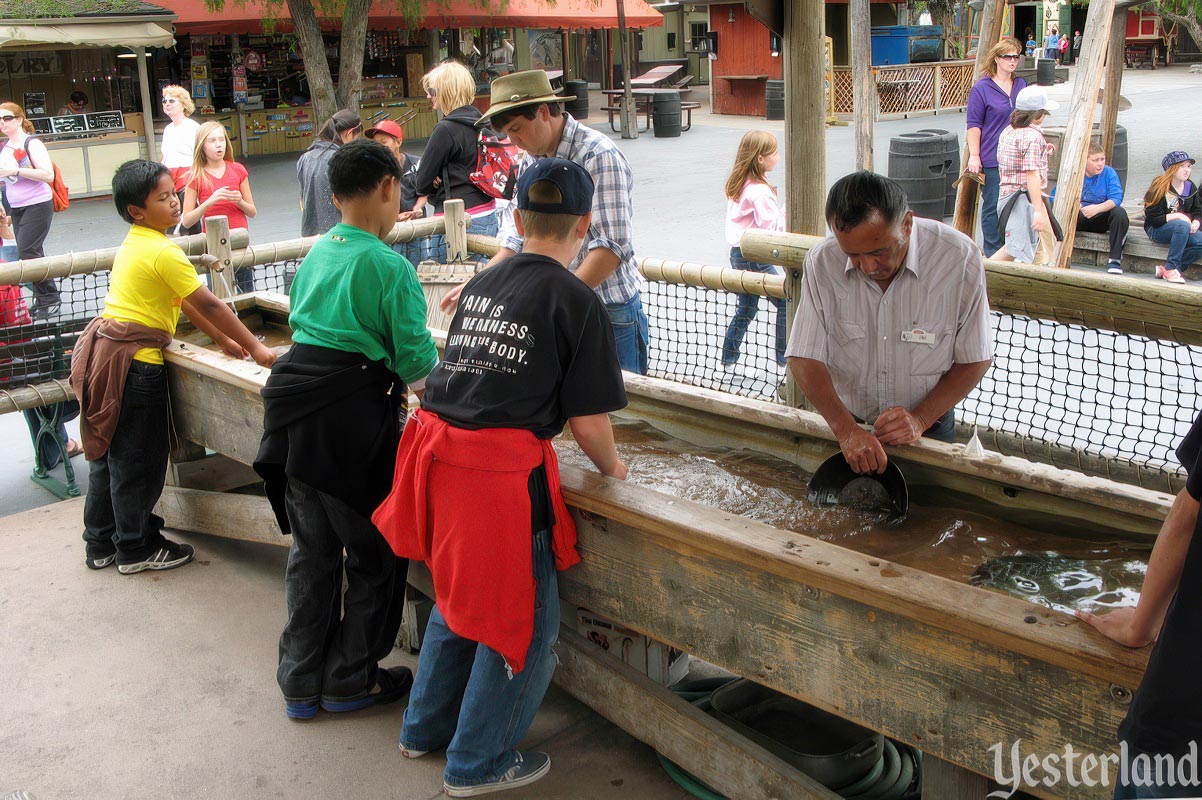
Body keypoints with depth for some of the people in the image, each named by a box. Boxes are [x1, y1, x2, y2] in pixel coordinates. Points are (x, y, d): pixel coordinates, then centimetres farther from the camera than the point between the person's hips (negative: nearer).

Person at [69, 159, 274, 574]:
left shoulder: (134, 244, 13)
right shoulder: (162, 252, -17)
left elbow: (184, 301, 16)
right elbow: (208, 304, -18)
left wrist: (223, 340, 16)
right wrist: (254, 347, -13)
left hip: (104, 350, 10)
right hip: (133, 362, -10)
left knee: (108, 454, 18)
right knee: (137, 460, 4)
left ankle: (101, 544, 30)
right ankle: (136, 550, 17)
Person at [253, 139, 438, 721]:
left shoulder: (315, 255, 9)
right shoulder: (388, 266, -11)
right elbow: (416, 361, -11)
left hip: (297, 410, 7)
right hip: (354, 417, -7)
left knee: (311, 550, 17)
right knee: (373, 554, 11)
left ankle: (300, 683, 27)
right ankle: (350, 681, 22)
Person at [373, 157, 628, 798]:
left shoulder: (481, 283, 13)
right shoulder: (576, 301, -6)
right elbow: (588, 420, -6)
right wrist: (611, 467, 12)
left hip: (436, 449, 8)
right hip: (500, 470, -7)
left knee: (460, 595, 26)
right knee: (525, 617, 11)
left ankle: (425, 728, 41)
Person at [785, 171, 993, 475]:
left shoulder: (960, 259, -18)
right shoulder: (822, 262, -14)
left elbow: (975, 360, -9)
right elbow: (804, 359, -13)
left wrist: (920, 419, -20)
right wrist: (846, 429, -26)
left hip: (928, 424, -1)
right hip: (845, 422, 1)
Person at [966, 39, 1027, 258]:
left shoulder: (1021, 85, 13)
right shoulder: (981, 87, -5)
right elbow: (974, 124, -7)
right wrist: (974, 156, -13)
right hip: (992, 160, -6)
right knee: (993, 207, -1)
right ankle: (993, 254, 8)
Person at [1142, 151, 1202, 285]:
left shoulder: (1190, 187, 7)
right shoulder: (1160, 187, -11)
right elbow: (1153, 217, -16)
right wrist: (1176, 216, -20)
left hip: (1182, 229, 6)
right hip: (1156, 229, -6)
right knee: (1182, 225, -38)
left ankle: (1166, 269, -17)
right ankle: (1171, 267, -29)